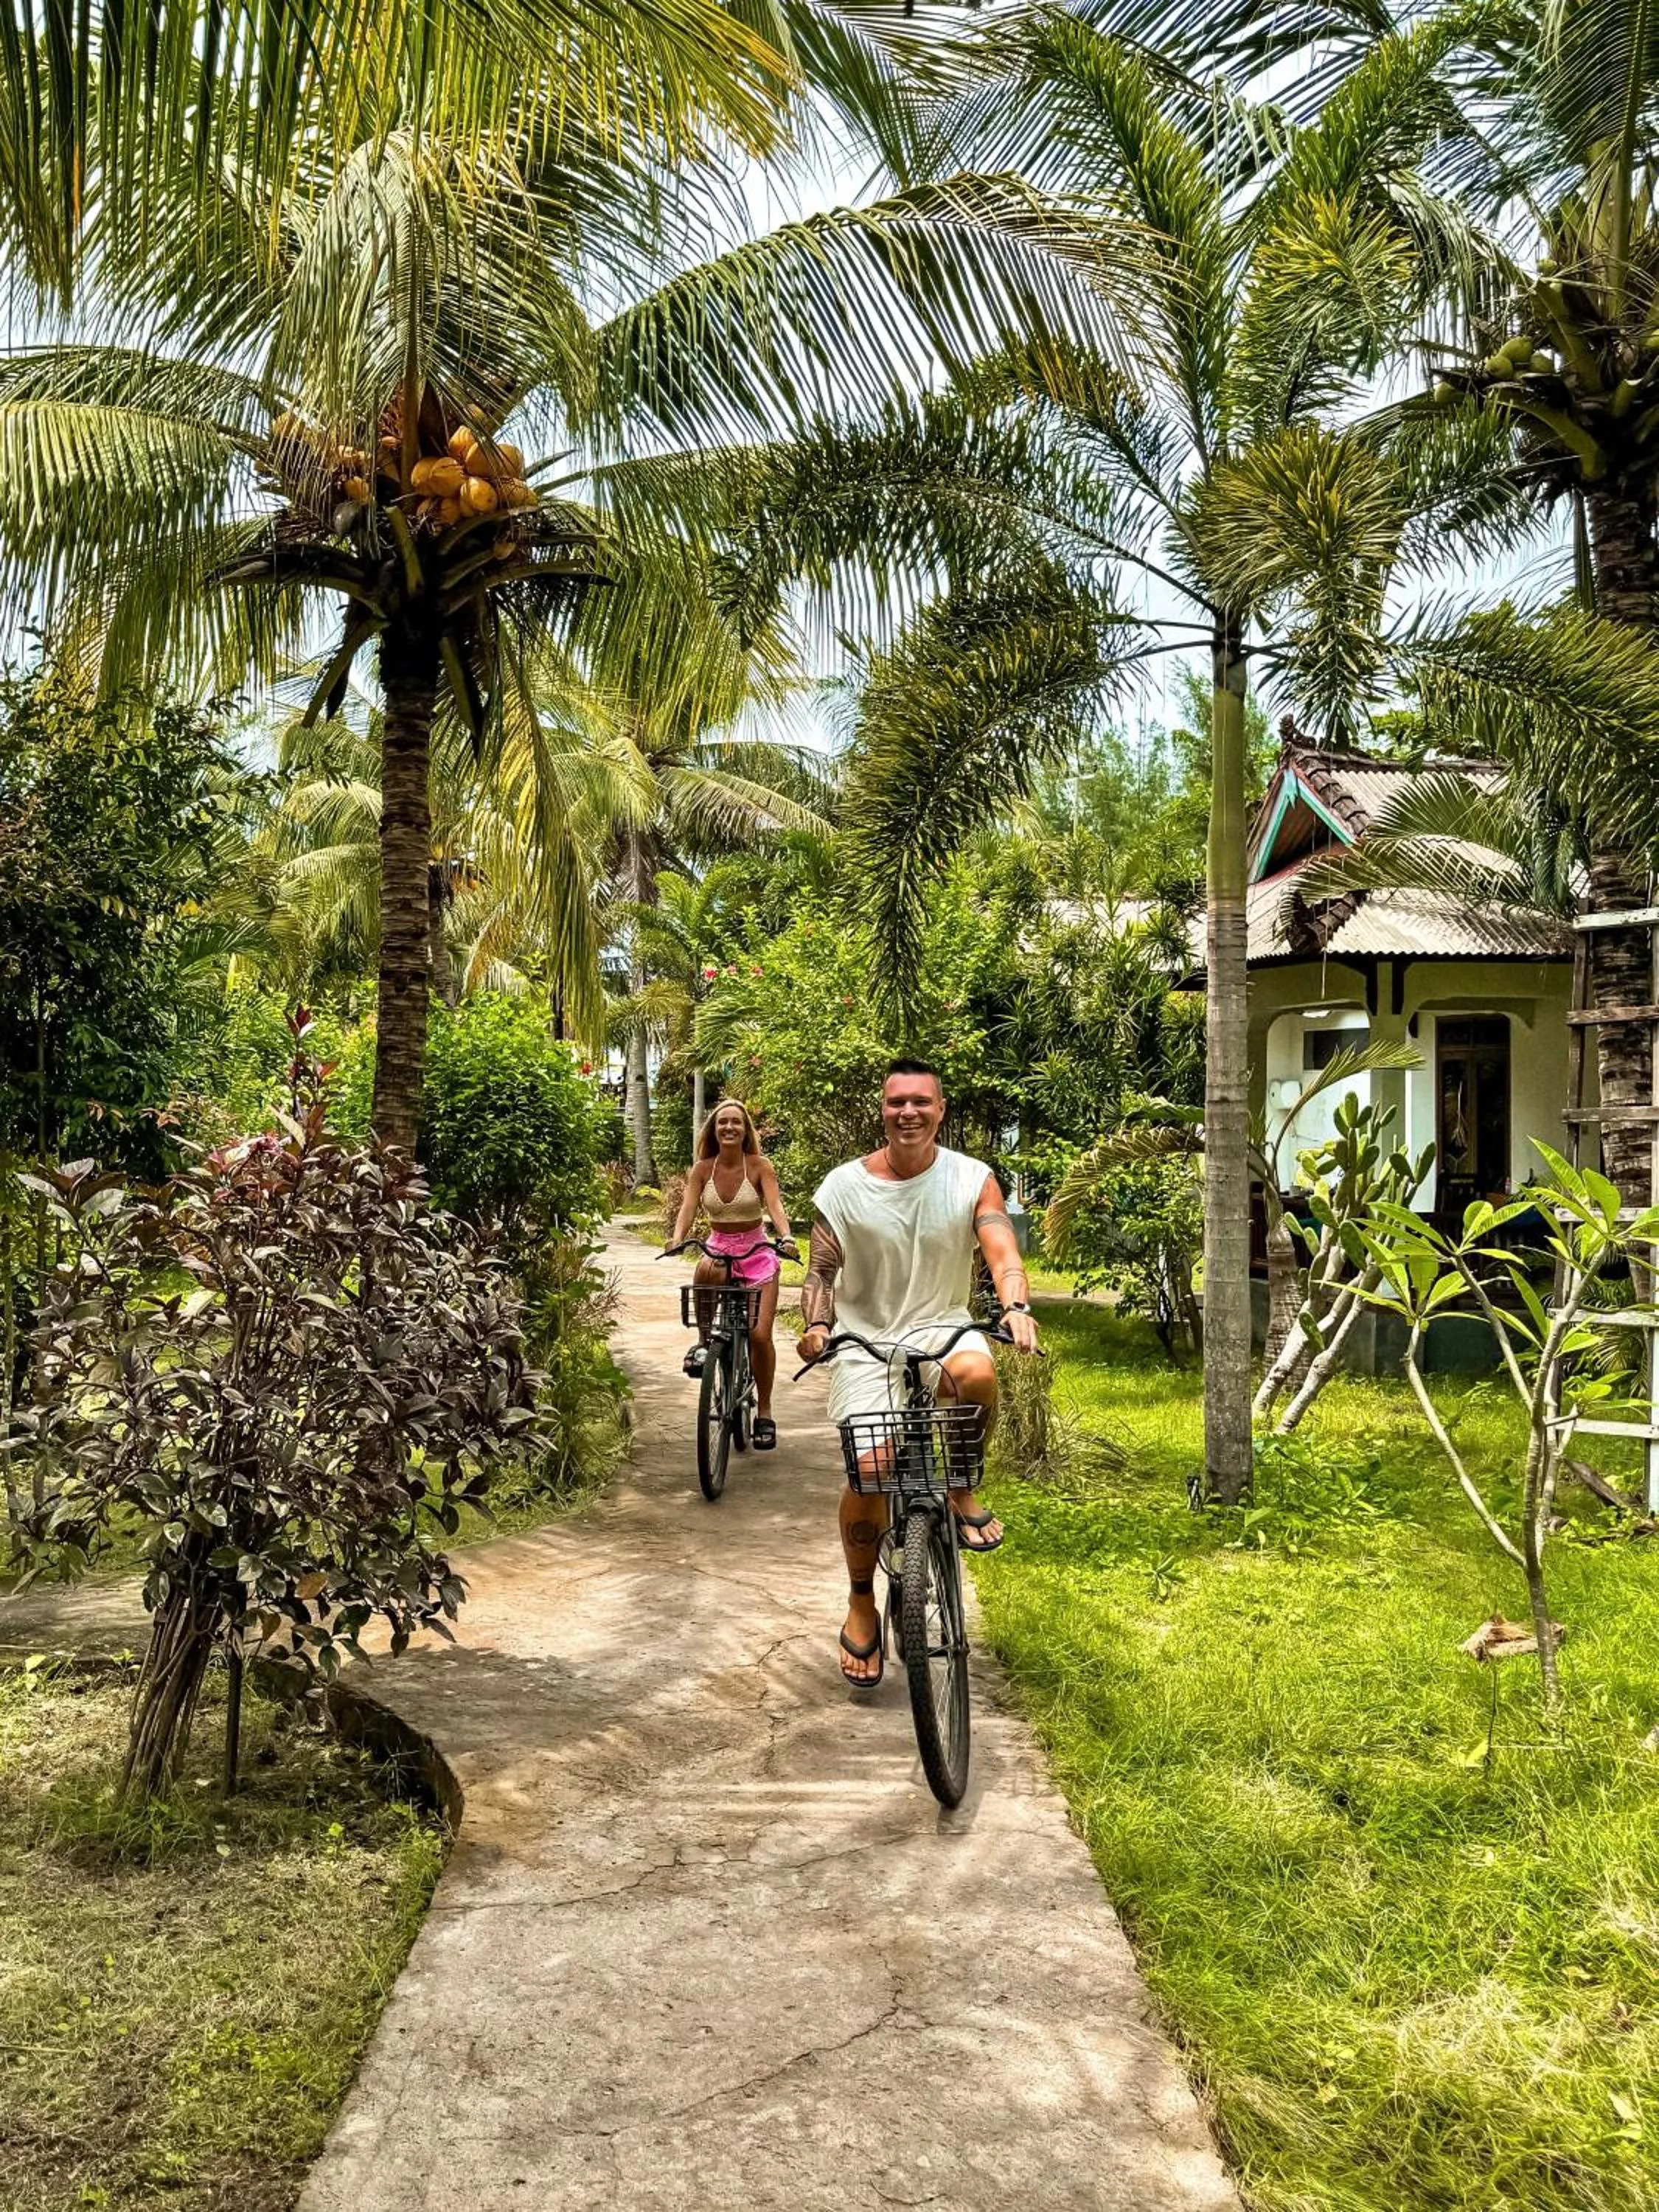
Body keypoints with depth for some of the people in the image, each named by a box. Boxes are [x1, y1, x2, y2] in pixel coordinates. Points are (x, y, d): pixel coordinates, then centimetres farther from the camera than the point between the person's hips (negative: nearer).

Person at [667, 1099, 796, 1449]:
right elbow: (688, 1207, -12)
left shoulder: (759, 1166, -8)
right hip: (718, 1247, 1)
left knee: (760, 1335, -9)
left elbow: (775, 1204, -19)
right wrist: (678, 1237, -33)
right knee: (706, 1272, -38)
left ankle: (764, 1413, 10)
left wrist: (786, 1237, -39)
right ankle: (705, 1341, -13)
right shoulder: (703, 1169, -2)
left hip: (756, 1252, -1)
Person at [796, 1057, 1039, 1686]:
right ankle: (861, 1606, 11)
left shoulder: (973, 1180, -5)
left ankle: (962, 1493, -8)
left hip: (941, 1328, 0)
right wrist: (817, 1324, -20)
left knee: (978, 1372, -36)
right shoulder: (843, 1187, -4)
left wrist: (1016, 1308, -35)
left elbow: (1003, 1254, -15)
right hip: (865, 1343, 0)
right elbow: (820, 1272, 0)